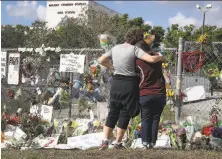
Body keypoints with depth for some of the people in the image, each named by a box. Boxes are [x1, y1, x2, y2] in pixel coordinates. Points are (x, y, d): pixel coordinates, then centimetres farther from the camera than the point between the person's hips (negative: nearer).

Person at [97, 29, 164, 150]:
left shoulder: (115, 48, 6)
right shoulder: (134, 49, -10)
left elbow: (101, 60, 11)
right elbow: (152, 59, -20)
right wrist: (161, 57, 1)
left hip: (116, 83, 5)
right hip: (130, 84, -5)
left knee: (113, 112, 12)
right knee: (125, 114, 6)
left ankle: (105, 141, 3)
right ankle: (118, 143, 10)